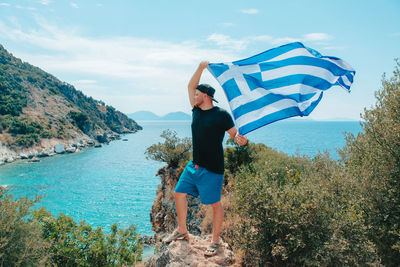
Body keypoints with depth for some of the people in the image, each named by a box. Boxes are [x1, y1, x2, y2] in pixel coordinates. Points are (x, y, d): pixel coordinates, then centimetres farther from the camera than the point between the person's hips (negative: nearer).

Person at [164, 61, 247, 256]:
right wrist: (201, 68, 5)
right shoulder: (196, 111, 8)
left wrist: (241, 139, -32)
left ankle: (215, 241, 20)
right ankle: (182, 231, 30)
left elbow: (237, 135, -9)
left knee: (215, 204, 3)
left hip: (211, 168, -7)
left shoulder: (221, 115, -10)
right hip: (194, 165, 7)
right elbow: (191, 86, 15)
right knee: (179, 193, 12)